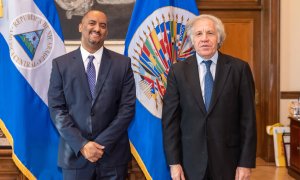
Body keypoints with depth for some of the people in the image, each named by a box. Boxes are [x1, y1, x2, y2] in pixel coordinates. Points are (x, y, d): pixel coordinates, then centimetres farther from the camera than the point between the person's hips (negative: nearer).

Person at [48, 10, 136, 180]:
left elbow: (128, 107, -3)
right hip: (75, 154, 0)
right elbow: (57, 109, -3)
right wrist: (81, 145, -12)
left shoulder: (122, 63, 2)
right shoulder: (61, 64, 2)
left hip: (113, 154, 0)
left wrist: (102, 143, -11)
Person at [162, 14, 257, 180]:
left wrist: (246, 162, -6)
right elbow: (170, 119, 0)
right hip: (191, 160, 1)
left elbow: (248, 118, -3)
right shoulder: (178, 71, 0)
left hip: (228, 159, 0)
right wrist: (173, 162, -4)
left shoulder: (239, 68, -2)